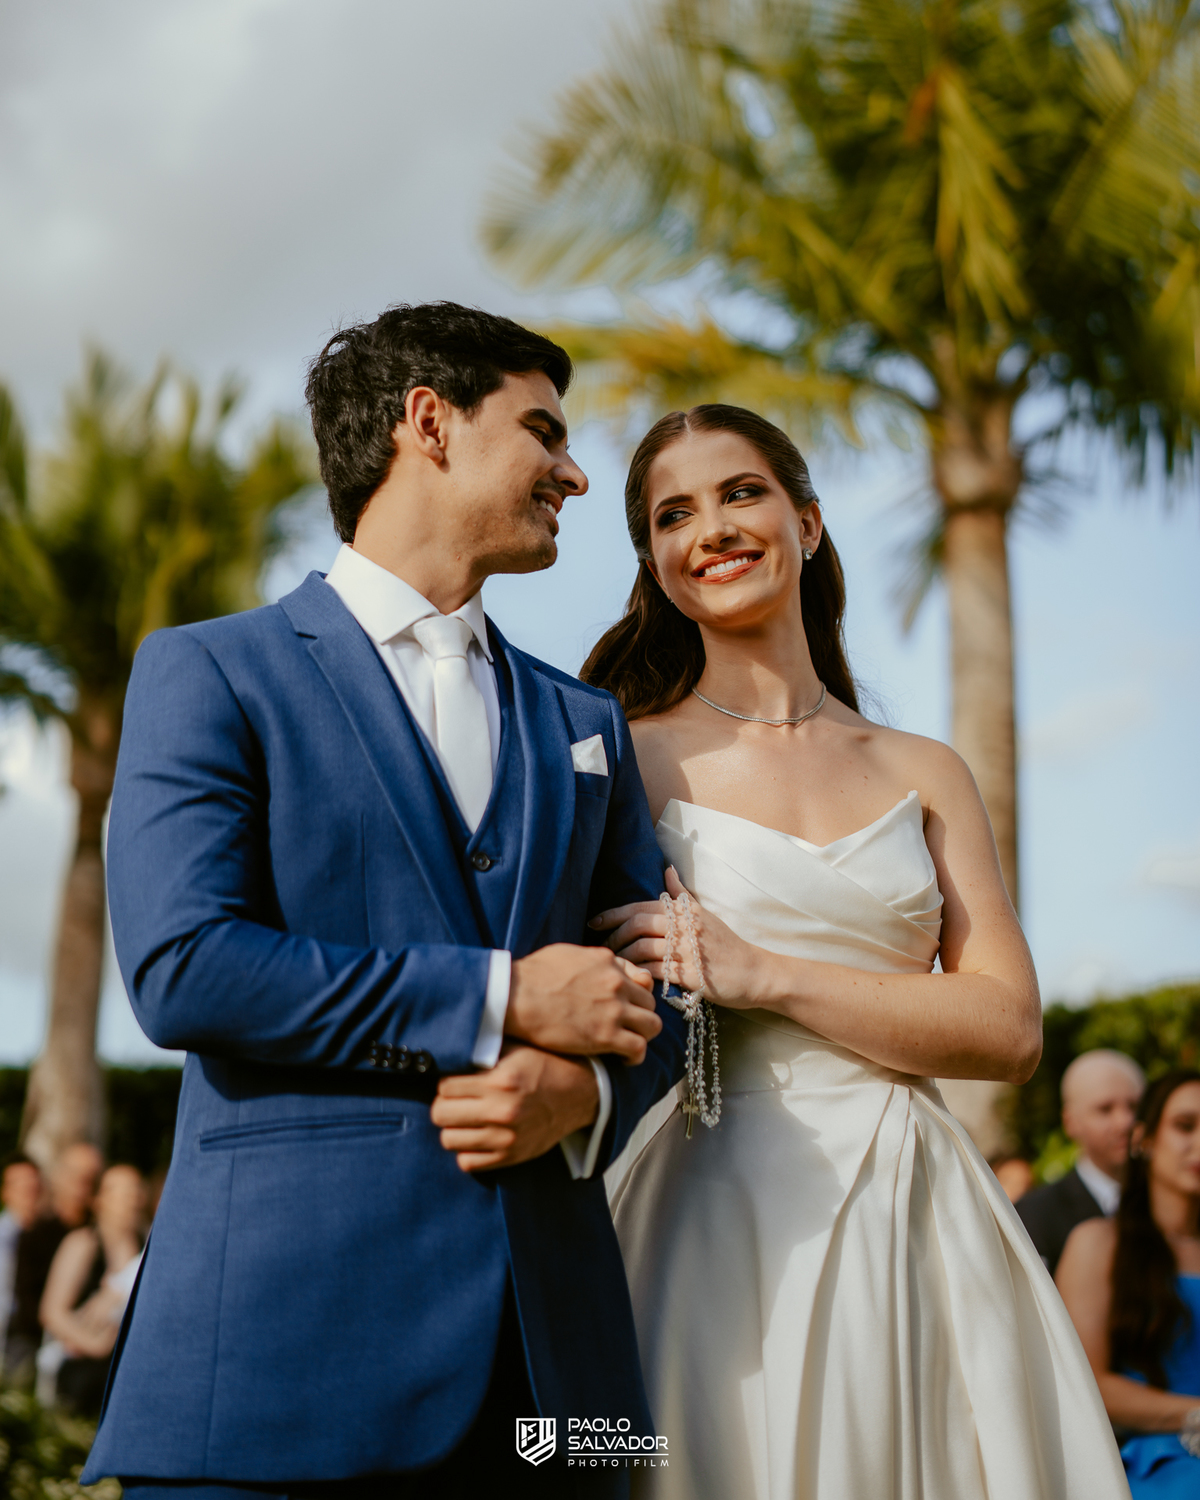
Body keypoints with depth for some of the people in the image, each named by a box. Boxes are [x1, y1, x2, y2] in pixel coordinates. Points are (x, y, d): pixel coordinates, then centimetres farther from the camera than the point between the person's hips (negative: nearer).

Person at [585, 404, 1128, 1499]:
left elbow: (1012, 1027, 0)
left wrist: (764, 976, -11)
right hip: (723, 1219, -2)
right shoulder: (623, 758, 3)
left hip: (921, 1221, 3)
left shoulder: (923, 774, 9)